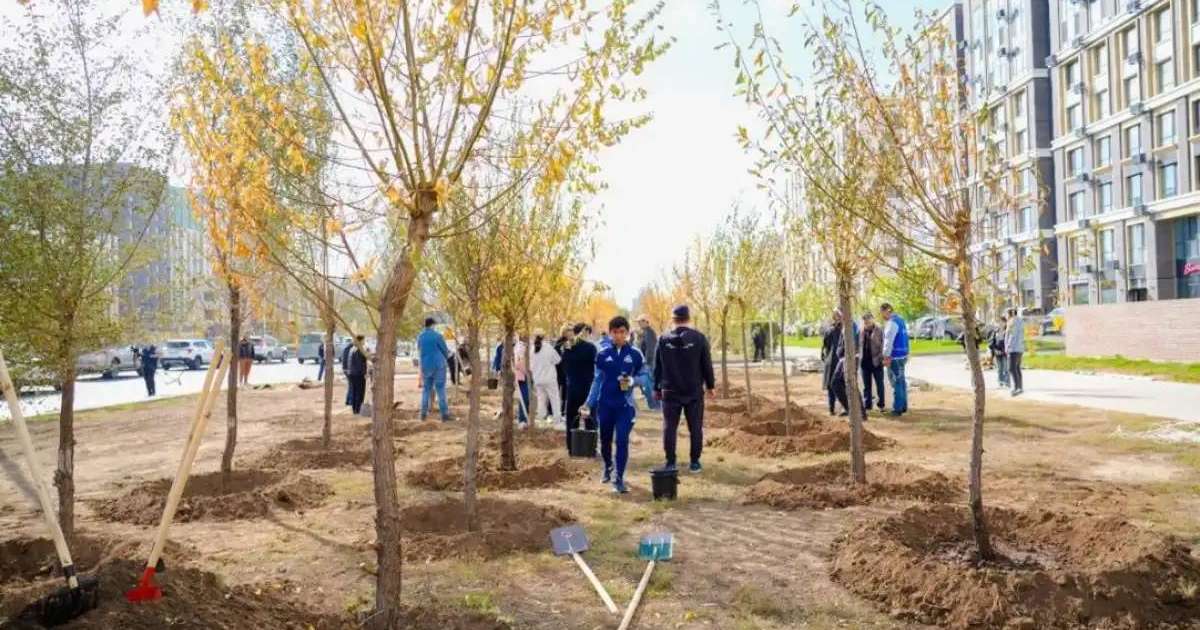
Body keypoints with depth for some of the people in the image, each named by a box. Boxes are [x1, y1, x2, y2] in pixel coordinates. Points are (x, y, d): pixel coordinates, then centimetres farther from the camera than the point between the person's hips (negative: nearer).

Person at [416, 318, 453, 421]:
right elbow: (445, 350, -5)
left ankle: (423, 413, 11)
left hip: (425, 366, 5)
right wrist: (447, 358, 19)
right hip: (438, 365, -5)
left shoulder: (419, 337, 6)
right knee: (441, 390, -2)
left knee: (426, 389, 14)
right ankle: (444, 414, -3)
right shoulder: (437, 335, -11)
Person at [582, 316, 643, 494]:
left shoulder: (635, 354, -4)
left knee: (622, 441, -9)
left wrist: (632, 381, -18)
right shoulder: (603, 355, 0)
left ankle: (619, 478, 2)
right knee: (605, 440, 15)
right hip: (605, 404, 2)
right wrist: (589, 403, 0)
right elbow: (597, 381, 5)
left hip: (625, 405, -2)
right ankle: (608, 466, 43)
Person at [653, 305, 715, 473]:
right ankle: (694, 462, 9)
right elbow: (707, 364, -2)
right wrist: (710, 385, 10)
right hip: (694, 391, -1)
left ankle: (670, 462, 6)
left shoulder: (663, 339, -1)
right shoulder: (699, 338, -5)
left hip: (670, 391, 1)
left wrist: (657, 388, 12)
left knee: (669, 427, 6)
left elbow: (657, 366, 3)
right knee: (695, 427, 8)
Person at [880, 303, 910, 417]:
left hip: (895, 357, -9)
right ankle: (903, 406, 24)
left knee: (896, 383, -4)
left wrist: (886, 356, -17)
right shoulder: (900, 320, 13)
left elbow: (888, 341, -20)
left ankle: (897, 409, 0)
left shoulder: (892, 323, -16)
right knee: (901, 381, 16)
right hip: (903, 355, 9)